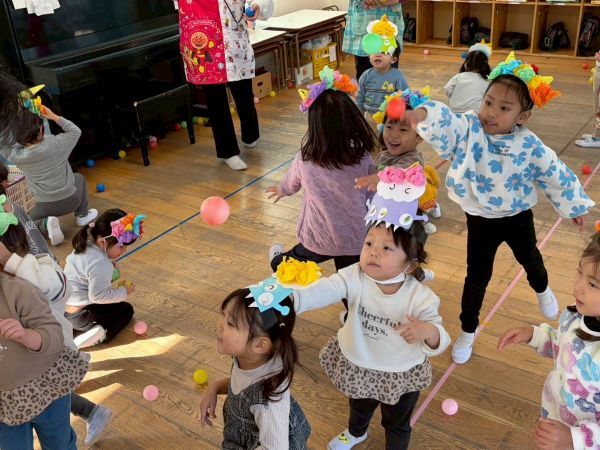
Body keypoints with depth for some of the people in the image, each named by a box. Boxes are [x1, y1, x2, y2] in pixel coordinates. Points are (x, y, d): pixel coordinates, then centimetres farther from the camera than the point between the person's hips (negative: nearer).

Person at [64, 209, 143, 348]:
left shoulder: (86, 246, 1)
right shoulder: (101, 264, -27)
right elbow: (98, 295, -25)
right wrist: (123, 292, -13)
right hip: (79, 315, -8)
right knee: (126, 309, 6)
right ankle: (103, 334, -16)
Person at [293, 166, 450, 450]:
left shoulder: (421, 298, -29)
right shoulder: (355, 278, -26)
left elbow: (437, 343, -24)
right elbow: (325, 290, -42)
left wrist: (428, 332, -48)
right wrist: (291, 299, -61)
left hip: (400, 375, -3)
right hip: (356, 364, 3)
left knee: (397, 424, 26)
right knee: (359, 408, 37)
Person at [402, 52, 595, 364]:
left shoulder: (530, 146, -18)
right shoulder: (469, 129, -20)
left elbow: (556, 176, -3)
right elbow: (446, 122, -42)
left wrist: (573, 206, 10)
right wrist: (422, 114, -64)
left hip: (518, 218, 2)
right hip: (481, 221, -1)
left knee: (530, 259, 28)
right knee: (477, 277, 8)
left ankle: (542, 290, 65)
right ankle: (467, 331, 30)